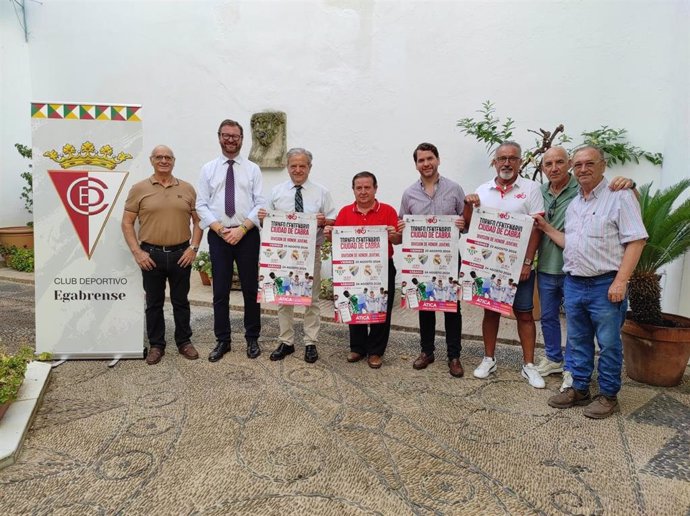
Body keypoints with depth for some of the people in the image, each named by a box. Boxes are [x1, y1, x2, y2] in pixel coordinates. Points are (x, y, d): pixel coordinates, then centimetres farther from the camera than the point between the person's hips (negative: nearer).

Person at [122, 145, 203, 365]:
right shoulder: (139, 188, 1)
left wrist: (193, 248, -3)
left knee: (181, 301, 11)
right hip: (151, 255, -1)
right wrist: (137, 252, -7)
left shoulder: (187, 188, 6)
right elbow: (127, 223, 2)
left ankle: (184, 342, 24)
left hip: (181, 254, 1)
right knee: (154, 303, 9)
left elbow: (198, 221, 8)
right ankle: (156, 345, 22)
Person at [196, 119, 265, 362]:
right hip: (218, 236, 1)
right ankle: (222, 340, 18)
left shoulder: (253, 169, 5)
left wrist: (242, 229, -13)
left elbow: (260, 204, -2)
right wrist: (220, 229, -11)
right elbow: (201, 205, 2)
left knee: (251, 289, 6)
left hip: (247, 235, 0)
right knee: (220, 291, 6)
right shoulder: (208, 169, 7)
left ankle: (252, 339, 20)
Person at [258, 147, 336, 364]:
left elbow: (333, 221, 2)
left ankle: (311, 343, 17)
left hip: (311, 251, -1)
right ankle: (286, 342, 21)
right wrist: (262, 217, -11)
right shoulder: (277, 191, 7)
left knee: (311, 298, 5)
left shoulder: (321, 192, 3)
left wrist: (323, 221, -19)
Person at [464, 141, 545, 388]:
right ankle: (488, 359, 23)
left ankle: (528, 365, 16)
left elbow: (536, 228, -6)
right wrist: (468, 204, -9)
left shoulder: (530, 188, -3)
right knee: (490, 311, 11)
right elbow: (469, 226, 9)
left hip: (519, 263, -2)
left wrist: (527, 263, -12)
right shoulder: (482, 190, 6)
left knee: (524, 313, 5)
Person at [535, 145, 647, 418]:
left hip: (605, 285, -7)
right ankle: (579, 389, 28)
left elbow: (636, 241, -13)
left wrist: (620, 281, -19)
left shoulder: (620, 197, -8)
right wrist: (546, 227, 13)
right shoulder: (574, 204, 15)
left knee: (608, 344, 5)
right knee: (578, 341, 15)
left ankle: (608, 395, 20)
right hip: (573, 283, 7)